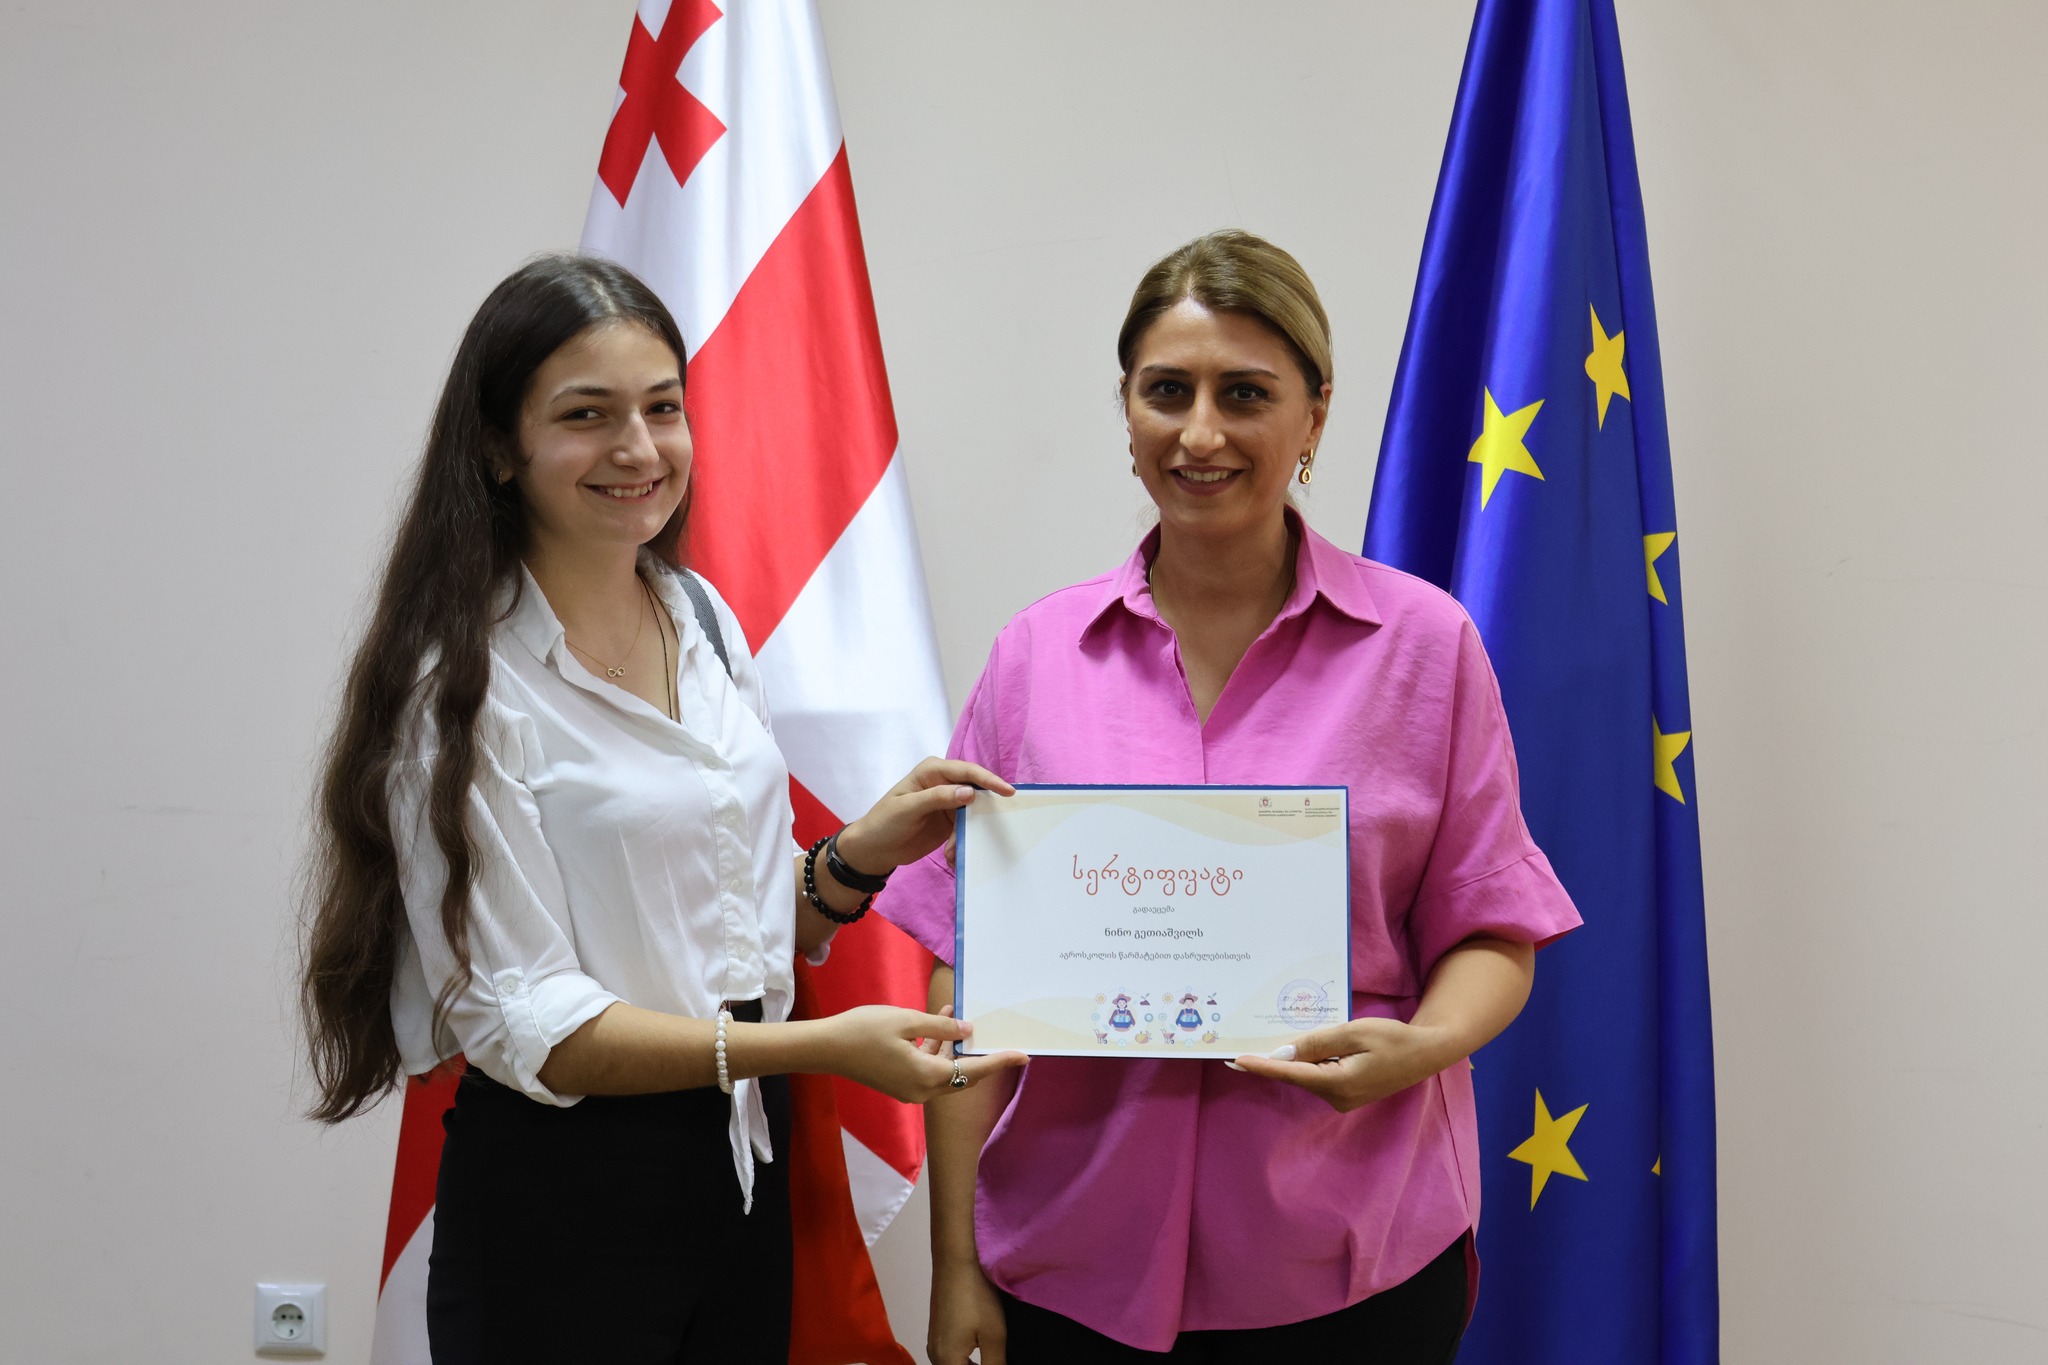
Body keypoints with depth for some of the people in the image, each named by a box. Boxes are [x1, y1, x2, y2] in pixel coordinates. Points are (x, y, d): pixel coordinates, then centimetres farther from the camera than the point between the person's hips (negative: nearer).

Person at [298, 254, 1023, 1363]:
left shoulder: (703, 618, 7)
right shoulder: (461, 684, -15)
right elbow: (521, 1022, -19)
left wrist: (862, 855, -6)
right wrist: (820, 1047, -26)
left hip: (745, 1155, 7)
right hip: (565, 1195, -6)